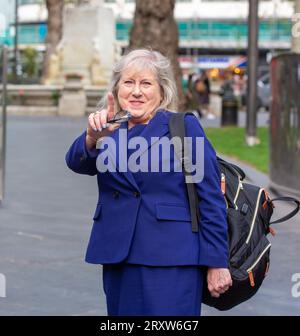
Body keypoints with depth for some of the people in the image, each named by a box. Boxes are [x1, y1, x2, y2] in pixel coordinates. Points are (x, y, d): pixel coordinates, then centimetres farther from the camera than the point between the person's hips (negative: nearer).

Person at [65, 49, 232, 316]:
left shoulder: (184, 127, 0)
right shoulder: (109, 131, 11)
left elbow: (211, 199, -3)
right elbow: (77, 163, -10)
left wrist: (217, 263, -7)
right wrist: (93, 138, -31)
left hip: (170, 261, -4)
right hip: (118, 260, 4)